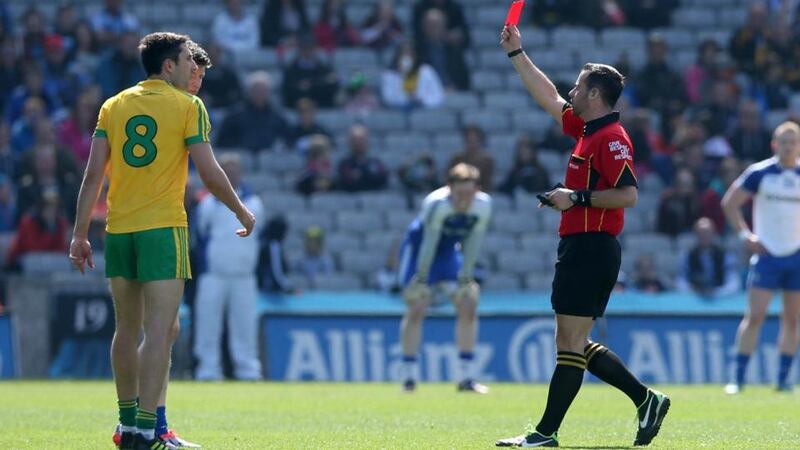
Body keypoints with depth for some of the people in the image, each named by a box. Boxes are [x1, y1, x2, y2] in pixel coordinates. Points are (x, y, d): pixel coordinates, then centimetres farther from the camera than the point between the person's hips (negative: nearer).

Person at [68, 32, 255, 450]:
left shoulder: (113, 106, 10)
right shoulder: (188, 106, -2)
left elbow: (93, 175, 5)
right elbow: (210, 174, -5)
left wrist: (80, 234, 7)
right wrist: (242, 212, 10)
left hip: (118, 229, 5)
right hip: (163, 228, -5)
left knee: (127, 329, 15)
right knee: (159, 331, -7)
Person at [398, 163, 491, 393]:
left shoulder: (483, 205, -19)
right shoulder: (436, 204, -33)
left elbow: (472, 243, -12)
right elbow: (429, 242, -28)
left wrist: (465, 278, -10)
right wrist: (422, 279, -23)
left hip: (450, 250, 5)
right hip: (417, 247, -5)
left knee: (468, 305, -4)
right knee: (416, 308, -12)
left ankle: (466, 377, 2)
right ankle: (409, 377, -5)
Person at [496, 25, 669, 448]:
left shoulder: (612, 138, -14)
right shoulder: (588, 129, 15)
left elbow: (628, 194, -22)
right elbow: (549, 97, 28)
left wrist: (577, 198, -19)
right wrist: (516, 53, 30)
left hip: (592, 250, -10)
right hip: (579, 249, 10)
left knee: (570, 342, -7)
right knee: (573, 344, 13)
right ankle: (646, 399, 14)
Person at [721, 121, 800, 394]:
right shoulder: (759, 173, -4)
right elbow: (730, 202, 3)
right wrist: (745, 235, -4)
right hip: (767, 255, -3)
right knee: (755, 315, -9)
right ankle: (738, 379, -6)